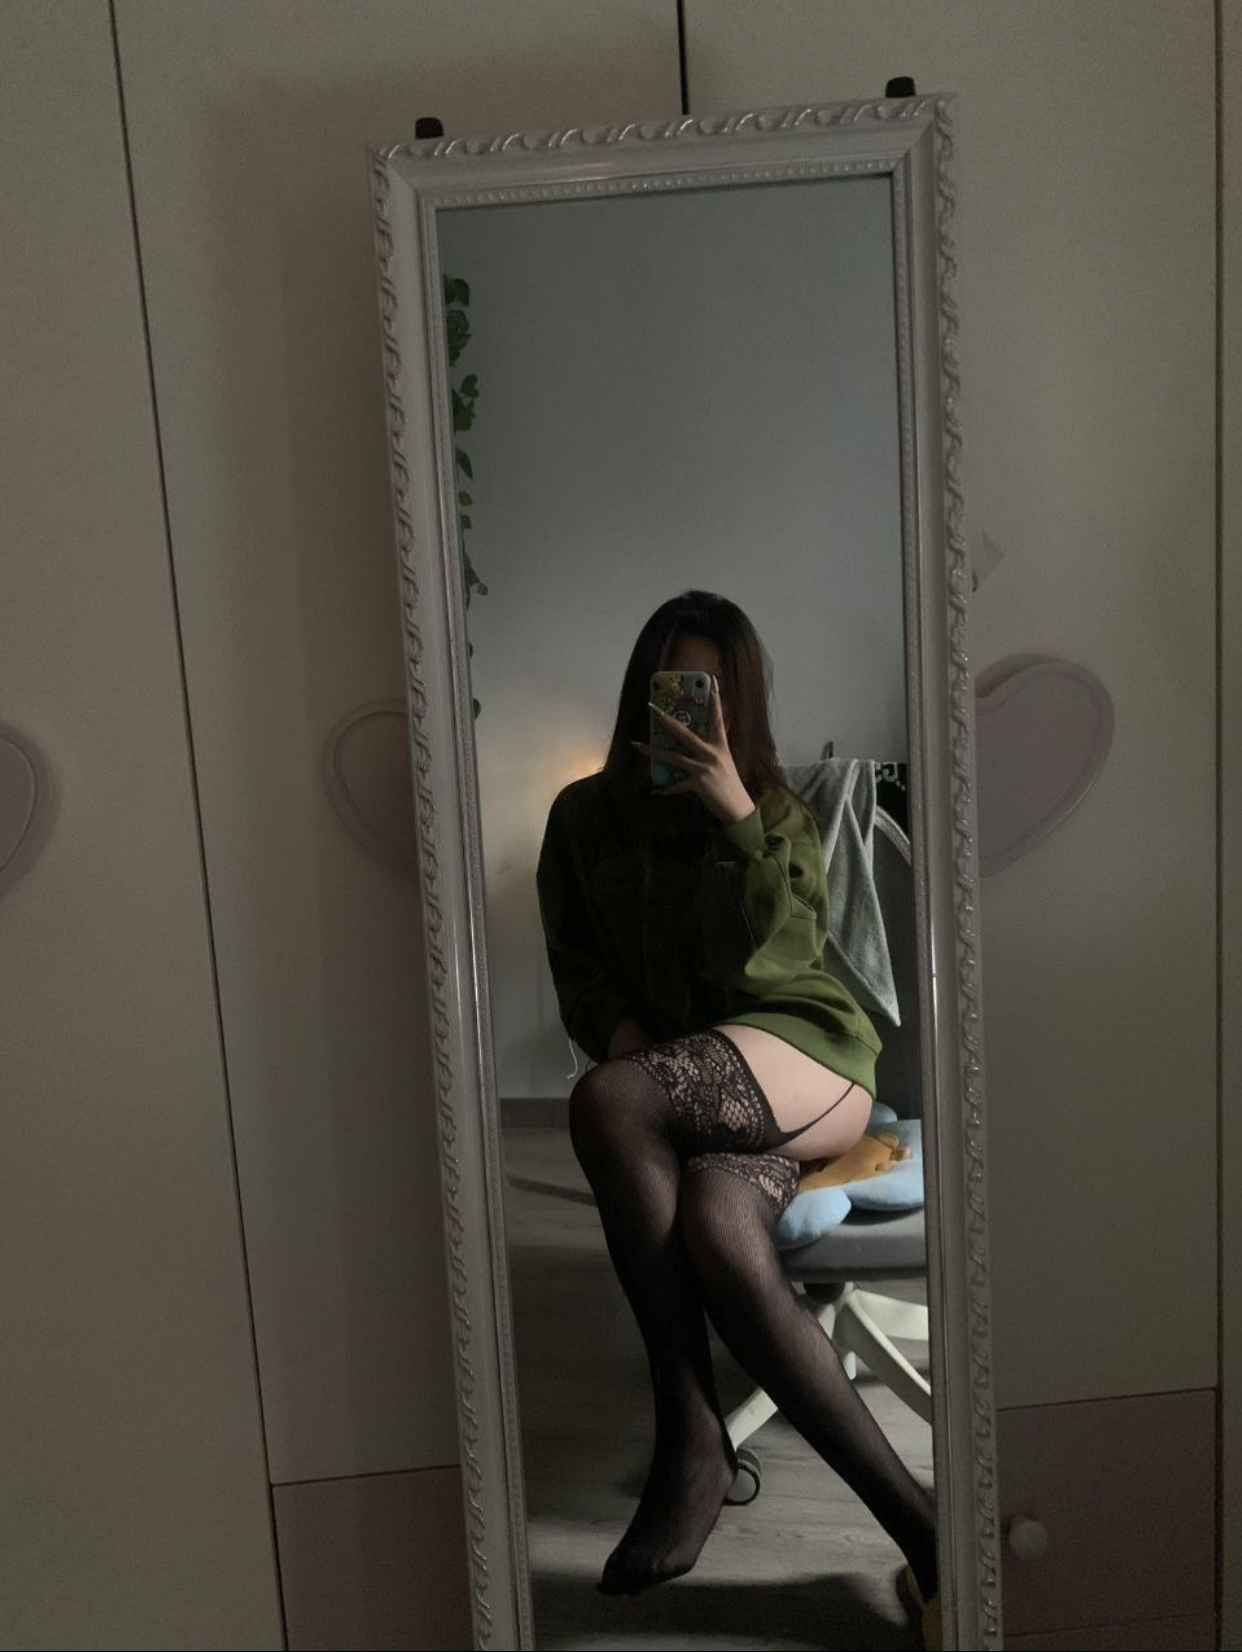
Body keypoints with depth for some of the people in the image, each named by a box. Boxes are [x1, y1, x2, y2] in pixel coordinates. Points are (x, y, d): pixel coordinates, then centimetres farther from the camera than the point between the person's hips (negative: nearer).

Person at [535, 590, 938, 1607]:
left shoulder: (775, 811, 10)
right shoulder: (584, 816, 15)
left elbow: (775, 957, -6)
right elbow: (577, 970, 12)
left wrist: (738, 817, -16)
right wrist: (622, 1031, -9)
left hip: (802, 1055, -2)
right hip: (689, 1089, 2)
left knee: (607, 1102, -34)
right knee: (717, 1230, -35)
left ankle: (693, 1440, -23)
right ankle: (912, 1515, -26)